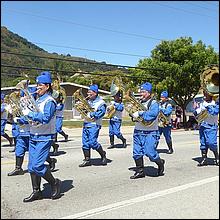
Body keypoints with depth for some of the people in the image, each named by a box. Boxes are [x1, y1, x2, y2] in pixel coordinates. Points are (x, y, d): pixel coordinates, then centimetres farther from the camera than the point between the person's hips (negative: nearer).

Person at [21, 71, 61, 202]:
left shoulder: (49, 101, -11)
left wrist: (29, 113, -17)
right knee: (32, 166, 9)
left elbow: (45, 118, -24)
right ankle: (36, 192, 21)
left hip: (44, 138, -8)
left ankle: (55, 183, 10)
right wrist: (27, 114, 4)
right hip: (33, 136, 8)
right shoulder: (38, 100, 14)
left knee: (37, 165, -11)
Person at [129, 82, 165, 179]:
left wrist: (140, 114, -22)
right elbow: (132, 113, 22)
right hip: (138, 131, 7)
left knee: (149, 152, -10)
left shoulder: (154, 103, -6)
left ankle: (160, 163, 20)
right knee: (137, 152, 5)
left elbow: (153, 113, -26)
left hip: (150, 132, -6)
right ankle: (140, 171, 18)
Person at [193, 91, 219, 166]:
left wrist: (208, 107, -22)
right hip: (202, 125, 5)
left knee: (211, 142, -13)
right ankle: (204, 159, 13)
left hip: (211, 126, -5)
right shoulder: (202, 104, 14)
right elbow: (197, 114, 13)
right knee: (203, 143, 5)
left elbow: (215, 112, -14)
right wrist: (195, 108, -3)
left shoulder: (215, 103, 1)